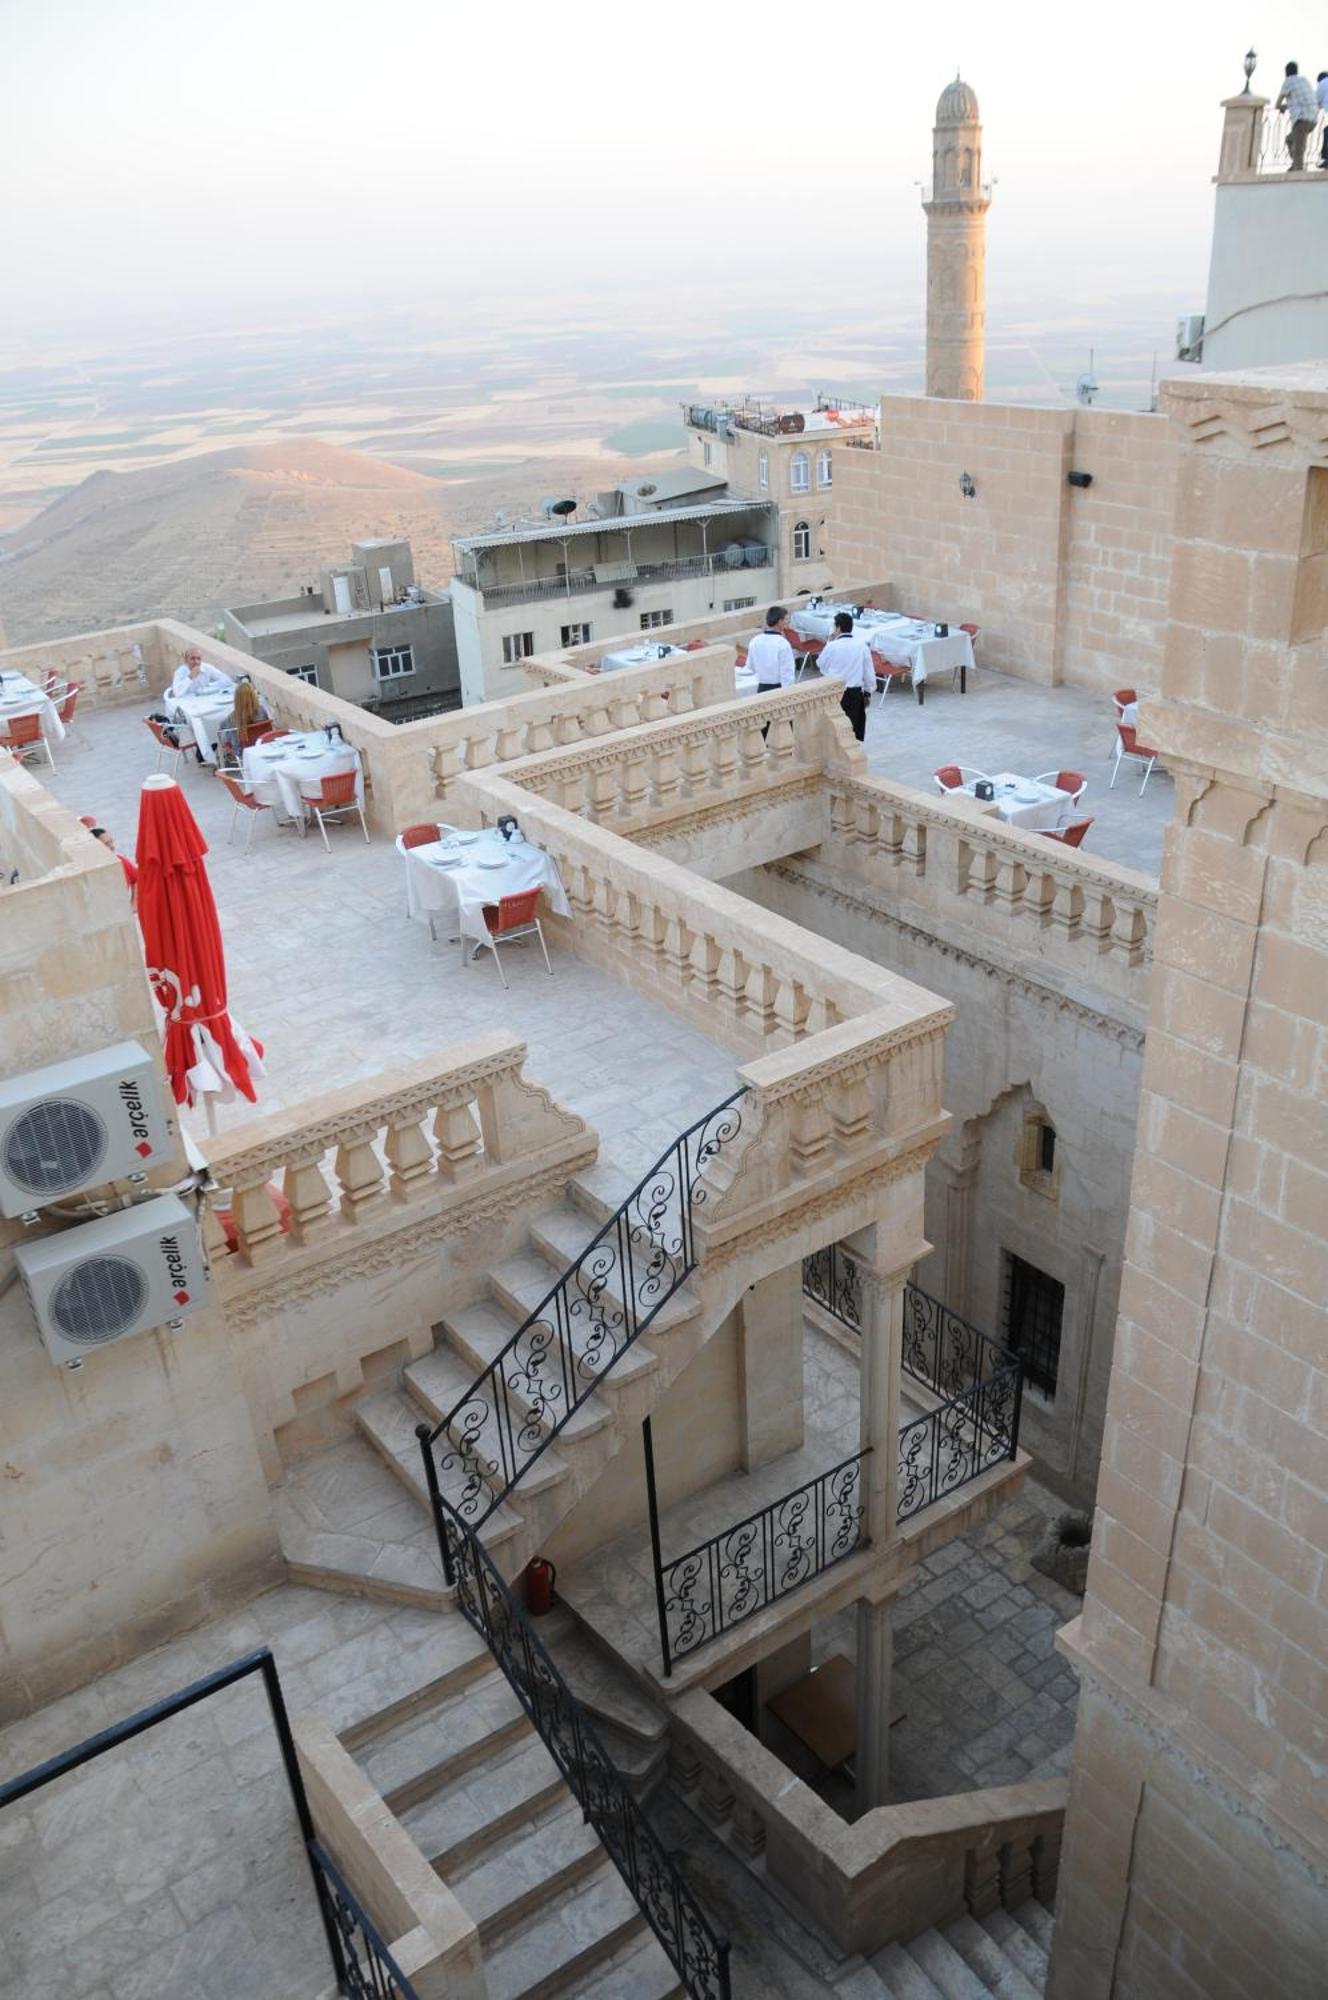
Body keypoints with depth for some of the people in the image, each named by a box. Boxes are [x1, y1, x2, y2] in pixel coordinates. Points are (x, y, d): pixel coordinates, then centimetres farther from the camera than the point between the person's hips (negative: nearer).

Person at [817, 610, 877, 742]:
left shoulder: (832, 646, -13)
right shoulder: (861, 645, -6)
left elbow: (821, 664, 5)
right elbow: (869, 671, 1)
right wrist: (869, 691, 13)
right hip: (855, 692, 2)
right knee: (854, 725, 12)